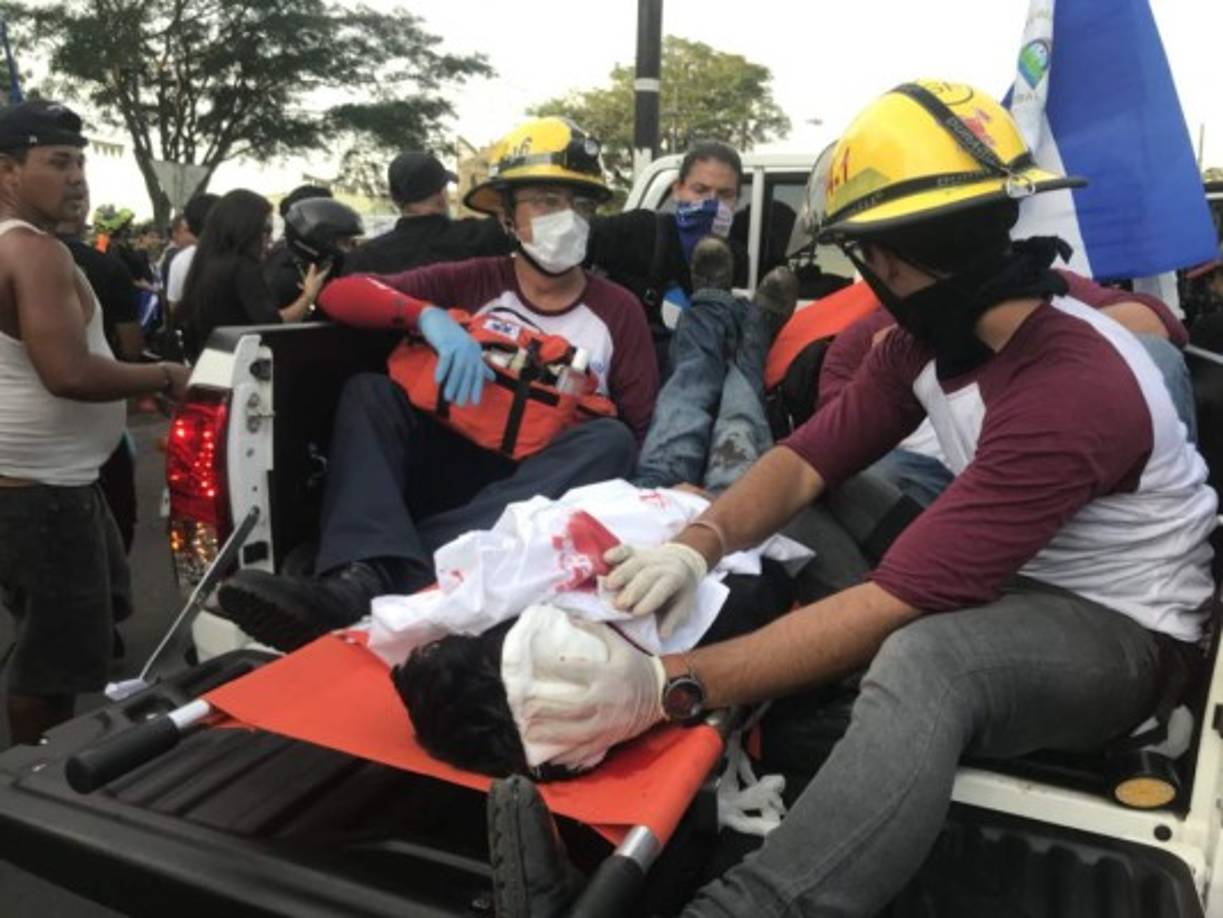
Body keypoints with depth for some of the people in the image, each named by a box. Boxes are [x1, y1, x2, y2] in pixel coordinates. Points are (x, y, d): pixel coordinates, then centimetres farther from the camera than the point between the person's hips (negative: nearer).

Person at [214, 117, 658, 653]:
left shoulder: (618, 312, 7)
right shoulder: (472, 283, 7)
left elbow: (644, 436, 1)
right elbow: (339, 294, -2)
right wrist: (427, 316, -21)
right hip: (458, 475, 1)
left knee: (611, 439, -29)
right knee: (368, 391, -18)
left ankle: (418, 574, -41)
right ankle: (362, 573, -44)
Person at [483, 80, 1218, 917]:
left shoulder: (1074, 393, -31)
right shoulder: (933, 335, -5)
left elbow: (894, 605, -35)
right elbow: (807, 462, -5)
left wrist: (673, 685, -38)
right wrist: (696, 546, -26)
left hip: (1119, 630, -7)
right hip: (1005, 578, 8)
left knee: (922, 662, -41)